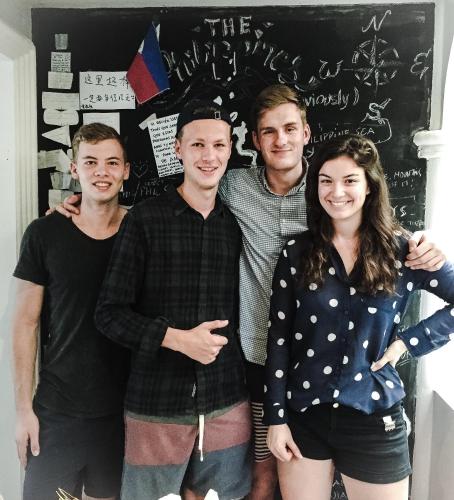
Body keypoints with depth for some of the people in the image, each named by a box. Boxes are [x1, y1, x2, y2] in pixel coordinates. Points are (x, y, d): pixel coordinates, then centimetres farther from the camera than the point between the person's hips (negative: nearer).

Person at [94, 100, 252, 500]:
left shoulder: (237, 224, 5)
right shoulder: (145, 219, -7)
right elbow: (110, 314, -7)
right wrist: (178, 338, -19)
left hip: (227, 407, 4)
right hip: (157, 408, -3)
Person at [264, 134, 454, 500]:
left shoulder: (402, 250, -5)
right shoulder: (297, 252, -4)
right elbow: (278, 339, -3)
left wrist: (409, 341, -8)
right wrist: (275, 417, -4)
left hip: (374, 418, 0)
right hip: (303, 415, 1)